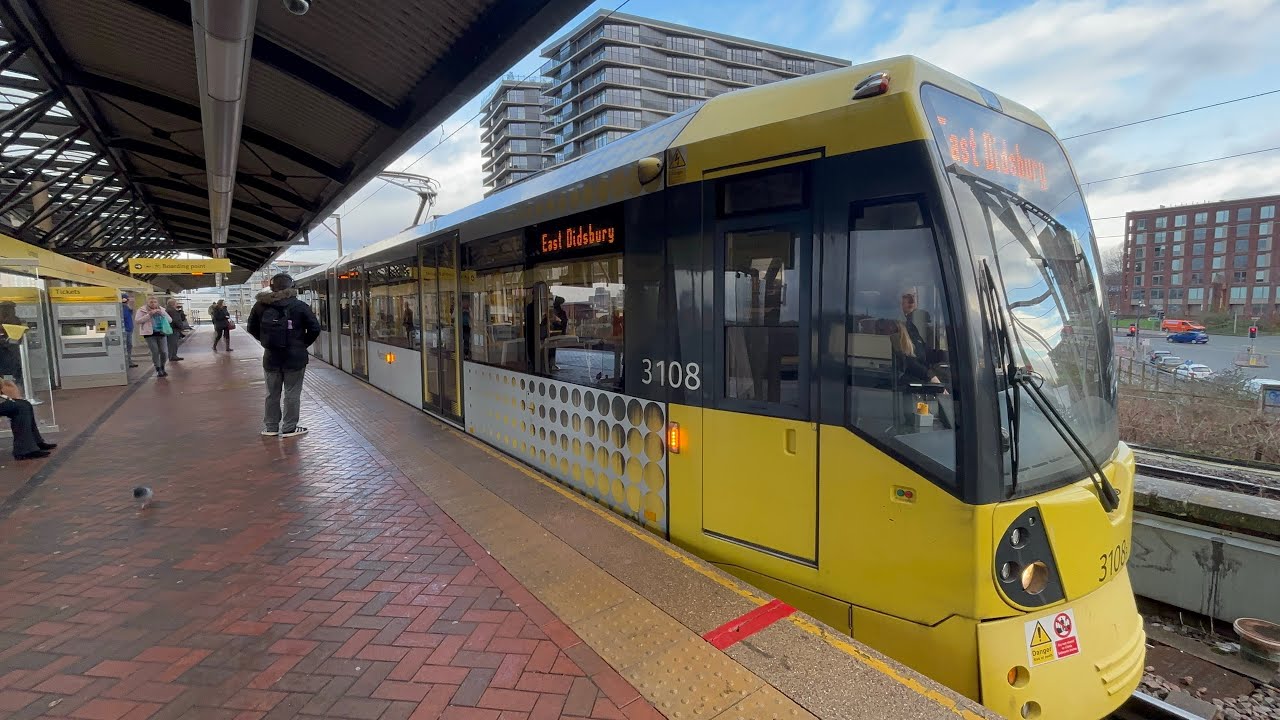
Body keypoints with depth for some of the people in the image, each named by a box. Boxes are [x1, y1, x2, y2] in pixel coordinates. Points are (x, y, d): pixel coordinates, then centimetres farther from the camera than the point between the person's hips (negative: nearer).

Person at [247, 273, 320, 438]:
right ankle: (289, 428, 11)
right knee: (292, 394, 5)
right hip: (295, 357, -4)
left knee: (272, 393, 16)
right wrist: (303, 344, 1)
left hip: (271, 357, 4)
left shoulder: (261, 306, -1)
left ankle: (270, 427, 26)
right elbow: (315, 328, -12)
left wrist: (266, 341, 14)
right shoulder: (300, 306, -11)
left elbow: (252, 328, 7)